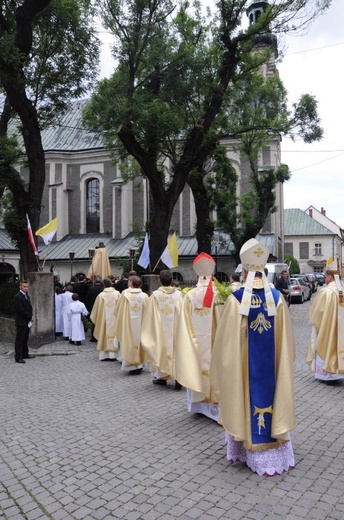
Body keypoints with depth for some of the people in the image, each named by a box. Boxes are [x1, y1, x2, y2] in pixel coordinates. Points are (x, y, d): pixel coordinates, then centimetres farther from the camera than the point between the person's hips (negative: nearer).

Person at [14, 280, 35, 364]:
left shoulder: (26, 296, 14)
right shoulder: (18, 297, -15)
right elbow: (21, 310, -20)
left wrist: (31, 316, 1)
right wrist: (30, 317, -12)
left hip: (27, 321, 9)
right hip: (21, 322, -9)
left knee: (25, 339, 16)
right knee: (19, 340, -3)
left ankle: (25, 354, 25)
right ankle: (18, 357, 2)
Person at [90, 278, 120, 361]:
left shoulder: (101, 295, -7)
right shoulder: (117, 293, -6)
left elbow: (96, 310, 1)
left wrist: (93, 318, 16)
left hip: (104, 319, 0)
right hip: (115, 319, 0)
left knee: (104, 335, 9)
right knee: (114, 335, 6)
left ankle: (104, 355, 11)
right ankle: (113, 355, 4)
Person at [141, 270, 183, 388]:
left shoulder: (155, 295, -9)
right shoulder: (178, 294, -7)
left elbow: (149, 315, -2)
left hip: (160, 330, 0)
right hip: (175, 329, 0)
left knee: (161, 349, 13)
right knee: (176, 350, 6)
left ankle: (162, 377, 22)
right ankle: (177, 376, -5)